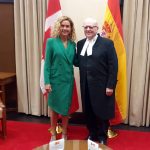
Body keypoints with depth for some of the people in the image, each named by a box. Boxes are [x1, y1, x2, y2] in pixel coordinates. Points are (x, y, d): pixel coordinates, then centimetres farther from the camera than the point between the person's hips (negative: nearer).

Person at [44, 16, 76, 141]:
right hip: (55, 80, -3)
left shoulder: (72, 44, 4)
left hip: (68, 80, 3)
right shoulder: (51, 42, -7)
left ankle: (64, 134, 28)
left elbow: (74, 62, 8)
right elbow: (47, 63, -8)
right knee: (54, 108, 10)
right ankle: (53, 134, 26)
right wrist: (47, 82, -13)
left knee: (66, 108, 13)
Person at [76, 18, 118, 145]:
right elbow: (79, 63, 10)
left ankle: (102, 138, 27)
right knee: (88, 112, 13)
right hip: (86, 86, 5)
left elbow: (113, 66, -11)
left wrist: (110, 86, -15)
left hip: (101, 85, -4)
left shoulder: (107, 43, -7)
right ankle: (92, 135, 33)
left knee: (102, 112, 8)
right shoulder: (80, 44, 9)